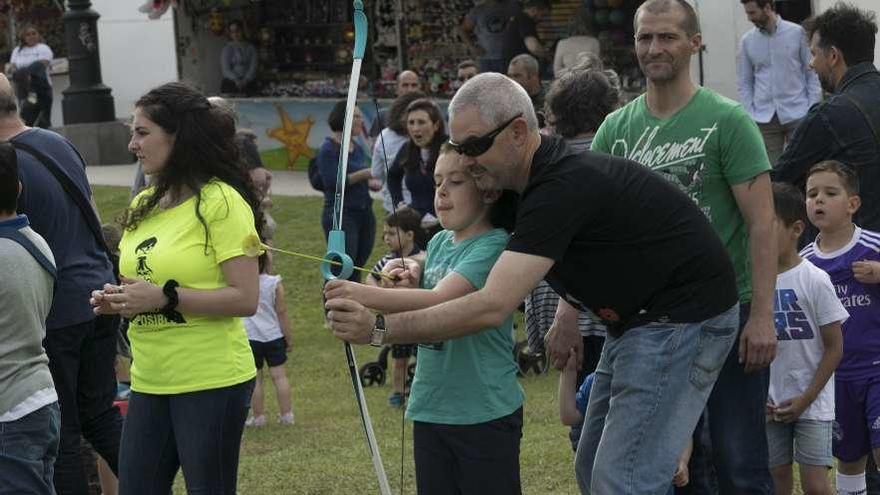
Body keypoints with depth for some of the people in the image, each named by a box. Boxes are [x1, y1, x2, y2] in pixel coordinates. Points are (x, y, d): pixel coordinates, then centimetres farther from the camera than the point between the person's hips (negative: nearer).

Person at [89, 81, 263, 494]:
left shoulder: (221, 202, -11)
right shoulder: (143, 206, 13)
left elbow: (245, 299, -16)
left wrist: (165, 297, -20)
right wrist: (117, 300, 3)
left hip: (210, 382, -7)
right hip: (149, 381, 7)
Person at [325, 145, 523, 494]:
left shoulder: (494, 246, -13)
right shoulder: (438, 243, 9)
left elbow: (440, 301, -28)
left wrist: (366, 295, -40)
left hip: (484, 416, -7)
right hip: (430, 411, 7)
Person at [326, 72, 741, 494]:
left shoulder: (563, 187, -28)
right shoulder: (540, 174, 3)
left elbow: (492, 307, -34)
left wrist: (379, 328, -32)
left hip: (682, 315, -11)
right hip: (635, 318, 11)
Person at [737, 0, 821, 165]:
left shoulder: (797, 33, -1)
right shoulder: (747, 40, 6)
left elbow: (812, 72, 1)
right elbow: (744, 82, 9)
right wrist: (749, 115, -2)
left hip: (797, 114, -2)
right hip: (764, 119, 2)